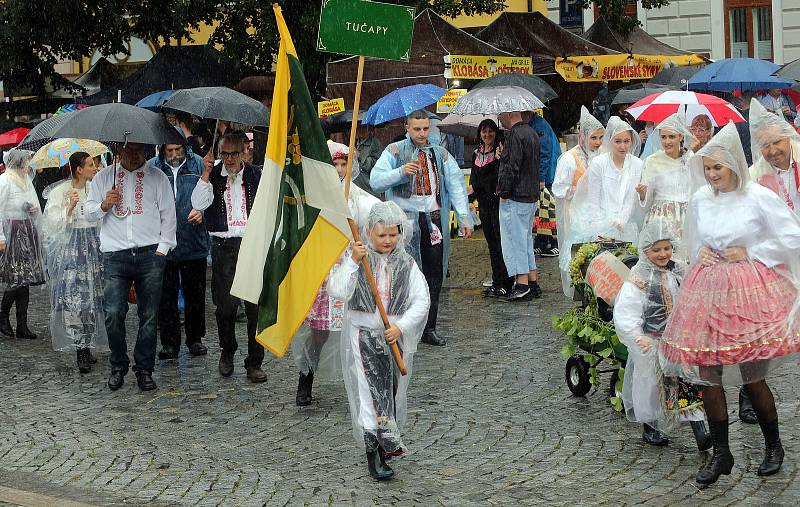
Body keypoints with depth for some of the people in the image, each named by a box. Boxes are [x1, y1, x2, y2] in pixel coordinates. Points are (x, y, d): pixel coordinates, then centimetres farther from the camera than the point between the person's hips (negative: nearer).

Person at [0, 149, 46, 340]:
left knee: (24, 279, 4)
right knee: (17, 277, -11)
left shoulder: (26, 180, 16)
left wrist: (33, 208, 4)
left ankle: (22, 326, 5)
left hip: (27, 231, 8)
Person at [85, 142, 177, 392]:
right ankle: (118, 366, 7)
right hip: (115, 256, 0)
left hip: (150, 254, 0)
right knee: (113, 313, -10)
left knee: (149, 316, 0)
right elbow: (88, 212, 16)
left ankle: (144, 369, 10)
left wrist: (162, 248, -1)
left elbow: (168, 215, 8)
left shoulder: (157, 177, 10)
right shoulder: (104, 177, 14)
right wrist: (104, 206, -6)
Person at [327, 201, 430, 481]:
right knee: (369, 392, -12)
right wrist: (352, 262, -23)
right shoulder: (357, 259, 1)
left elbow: (421, 301, 1)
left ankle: (384, 444, 23)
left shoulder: (406, 264, 7)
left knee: (391, 391, 6)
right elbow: (338, 290, -13)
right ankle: (375, 456, -13)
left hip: (395, 336, 3)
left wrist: (401, 326, -12)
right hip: (361, 334, -2)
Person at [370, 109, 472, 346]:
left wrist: (464, 216, 0)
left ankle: (429, 329, 12)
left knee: (435, 274, 4)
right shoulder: (394, 152, 6)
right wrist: (400, 172, -19)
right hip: (406, 220, -4)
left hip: (435, 220, 4)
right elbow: (376, 181, -3)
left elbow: (456, 185, 11)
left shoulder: (440, 154, 16)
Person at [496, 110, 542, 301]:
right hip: (531, 196, 10)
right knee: (526, 239, 16)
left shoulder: (515, 135, -17)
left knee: (514, 240, -5)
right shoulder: (531, 133, 14)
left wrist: (504, 192, -13)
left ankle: (522, 285, -5)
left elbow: (512, 167, -21)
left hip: (515, 199, -10)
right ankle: (533, 283, 18)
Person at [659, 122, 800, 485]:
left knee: (752, 376, 0)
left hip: (749, 291, -5)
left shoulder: (759, 198, -10)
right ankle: (720, 453, 16)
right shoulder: (700, 199, 5)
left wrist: (751, 254, -8)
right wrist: (700, 253, 2)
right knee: (707, 373, 3)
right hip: (708, 288, 5)